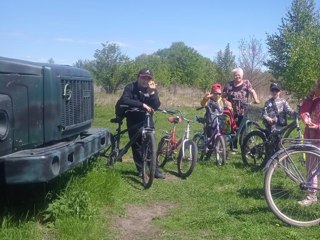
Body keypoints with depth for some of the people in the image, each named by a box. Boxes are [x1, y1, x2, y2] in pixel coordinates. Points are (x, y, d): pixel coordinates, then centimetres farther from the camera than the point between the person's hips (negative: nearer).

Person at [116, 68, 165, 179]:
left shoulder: (152, 89, 0)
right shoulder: (130, 88, -8)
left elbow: (156, 106, -11)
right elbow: (125, 101, -27)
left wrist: (152, 93, -26)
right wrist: (142, 104, -36)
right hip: (133, 121, -1)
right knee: (136, 146, 1)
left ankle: (155, 170, 4)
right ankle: (141, 170, 13)